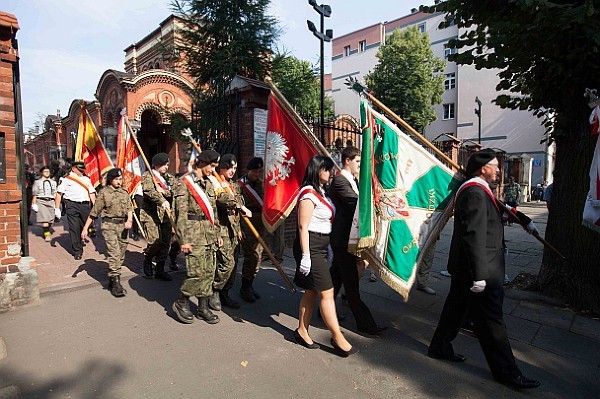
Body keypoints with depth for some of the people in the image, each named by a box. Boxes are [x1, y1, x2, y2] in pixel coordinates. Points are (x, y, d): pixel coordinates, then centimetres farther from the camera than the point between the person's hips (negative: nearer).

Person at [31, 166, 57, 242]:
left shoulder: (53, 182, 14)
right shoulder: (37, 182, 4)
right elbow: (34, 194, 4)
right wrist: (34, 204, -1)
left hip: (51, 201, 3)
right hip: (41, 201, -3)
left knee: (50, 219, 6)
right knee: (44, 219, -12)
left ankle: (47, 232, 27)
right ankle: (47, 234, -8)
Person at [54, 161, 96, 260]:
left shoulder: (86, 179, 17)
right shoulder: (66, 179, 4)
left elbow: (92, 193, 17)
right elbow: (59, 194, 2)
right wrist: (57, 208, -3)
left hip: (85, 205, 4)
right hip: (72, 205, -4)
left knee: (84, 227, 8)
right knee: (74, 228, -4)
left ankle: (79, 245, 32)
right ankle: (77, 251, 3)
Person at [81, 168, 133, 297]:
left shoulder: (125, 193, 14)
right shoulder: (104, 192, 1)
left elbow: (129, 208, 8)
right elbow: (94, 212, 2)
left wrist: (129, 220, -11)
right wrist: (85, 228, 2)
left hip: (123, 225, 5)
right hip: (109, 225, -5)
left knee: (121, 255, 8)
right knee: (114, 254, -13)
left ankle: (112, 280, 22)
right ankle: (115, 283, -11)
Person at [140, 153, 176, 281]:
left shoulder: (170, 178, 15)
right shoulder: (148, 176, -2)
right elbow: (149, 191, -20)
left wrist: (163, 191, -13)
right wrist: (162, 201, -34)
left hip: (166, 213, 5)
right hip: (150, 213, -5)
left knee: (166, 242, 4)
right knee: (155, 241, -12)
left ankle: (160, 270, 15)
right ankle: (147, 260, 19)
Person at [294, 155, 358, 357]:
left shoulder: (321, 193, 15)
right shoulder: (308, 193, -14)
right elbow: (303, 226, -18)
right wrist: (305, 256, -20)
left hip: (320, 248, 10)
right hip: (311, 247, -10)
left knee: (311, 291, 14)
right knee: (327, 292, -3)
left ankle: (302, 331, 26)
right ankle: (338, 338, 9)